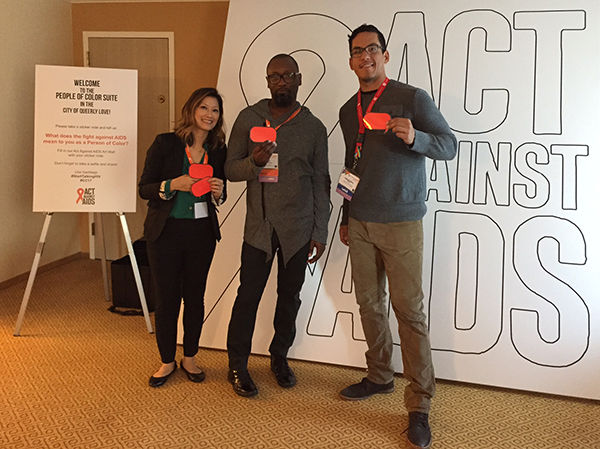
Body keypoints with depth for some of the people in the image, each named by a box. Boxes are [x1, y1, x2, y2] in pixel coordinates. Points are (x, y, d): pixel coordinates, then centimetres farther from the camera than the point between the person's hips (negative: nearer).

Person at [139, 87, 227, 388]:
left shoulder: (218, 150, 5)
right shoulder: (165, 143, -5)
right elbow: (144, 188, -5)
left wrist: (217, 192, -9)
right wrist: (174, 185, -21)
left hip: (202, 232, 3)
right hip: (166, 231, -2)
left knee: (195, 296, 10)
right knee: (167, 297, 5)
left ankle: (189, 358, 28)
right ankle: (167, 361, 23)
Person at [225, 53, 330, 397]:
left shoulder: (313, 127, 4)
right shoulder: (249, 119, 4)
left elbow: (321, 183, 5)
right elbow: (230, 169, 5)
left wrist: (320, 233, 1)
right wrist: (254, 162, -18)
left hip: (298, 229, 1)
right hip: (259, 226, -1)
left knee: (290, 297, 11)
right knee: (248, 295, 0)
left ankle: (280, 357, 30)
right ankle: (238, 365, 16)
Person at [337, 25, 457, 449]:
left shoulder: (412, 98, -3)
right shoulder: (348, 110, 14)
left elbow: (449, 145, -6)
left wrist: (414, 137, -26)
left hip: (400, 223, -5)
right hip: (360, 224, 6)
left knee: (409, 309, -6)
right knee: (370, 304, 10)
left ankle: (419, 405, 2)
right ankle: (379, 376, 27)